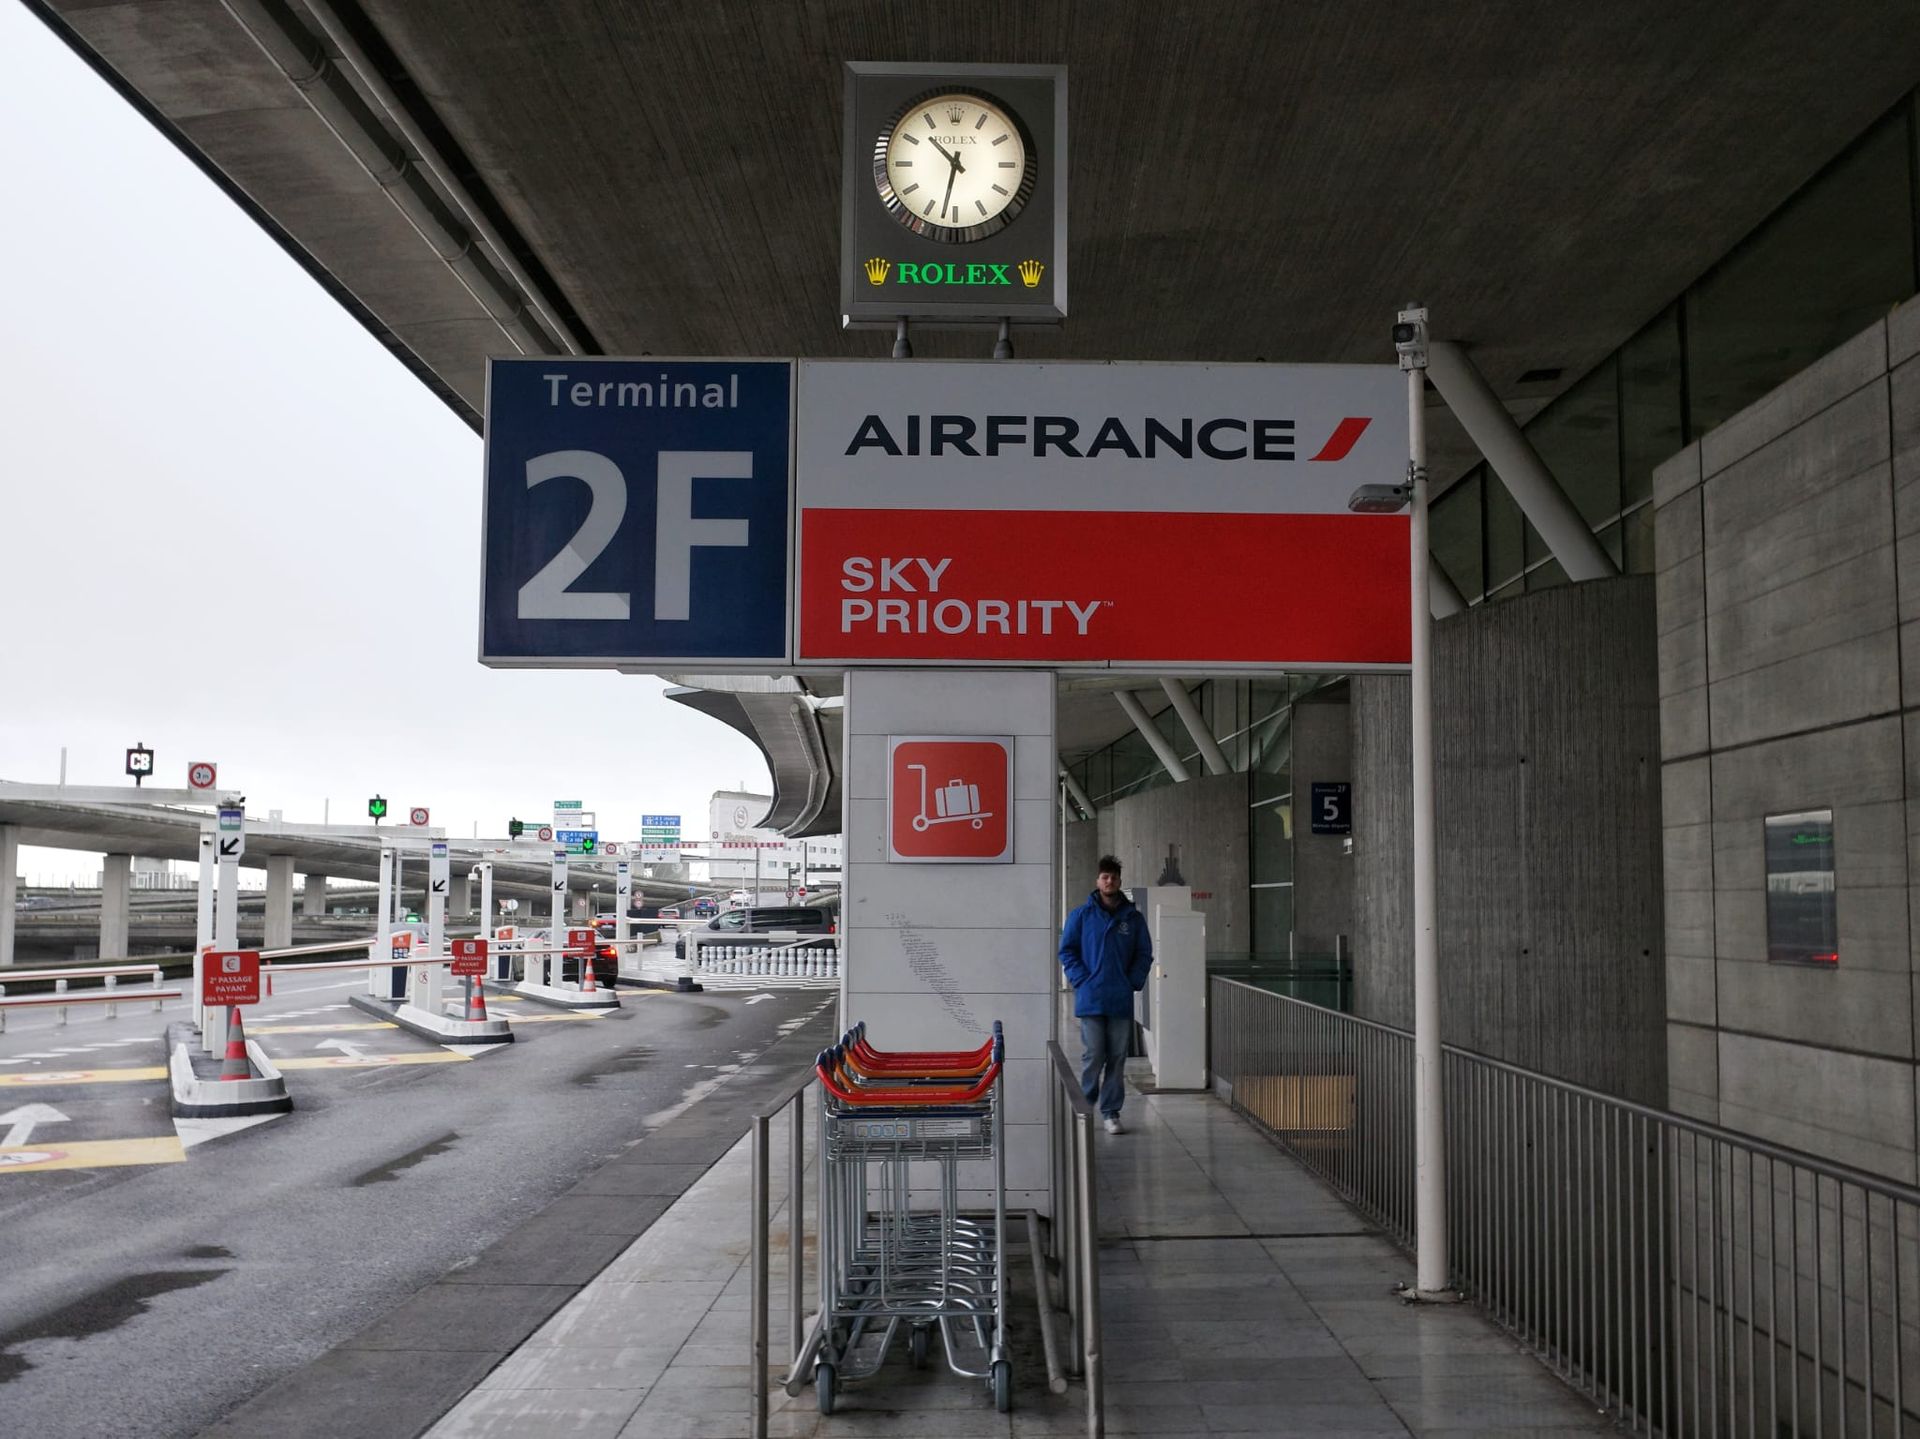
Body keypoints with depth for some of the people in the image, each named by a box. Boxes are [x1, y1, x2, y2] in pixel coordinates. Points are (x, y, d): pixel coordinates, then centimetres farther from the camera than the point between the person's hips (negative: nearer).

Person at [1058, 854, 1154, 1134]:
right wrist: (1082, 981, -6)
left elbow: (1144, 954, 12)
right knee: (1092, 1057, -3)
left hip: (1121, 1001, 2)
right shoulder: (1081, 916, 2)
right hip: (1090, 1000, -2)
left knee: (1117, 1058, 5)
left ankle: (1111, 1113, 14)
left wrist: (1134, 982, -1)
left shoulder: (1133, 918, 8)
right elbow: (1067, 951, 3)